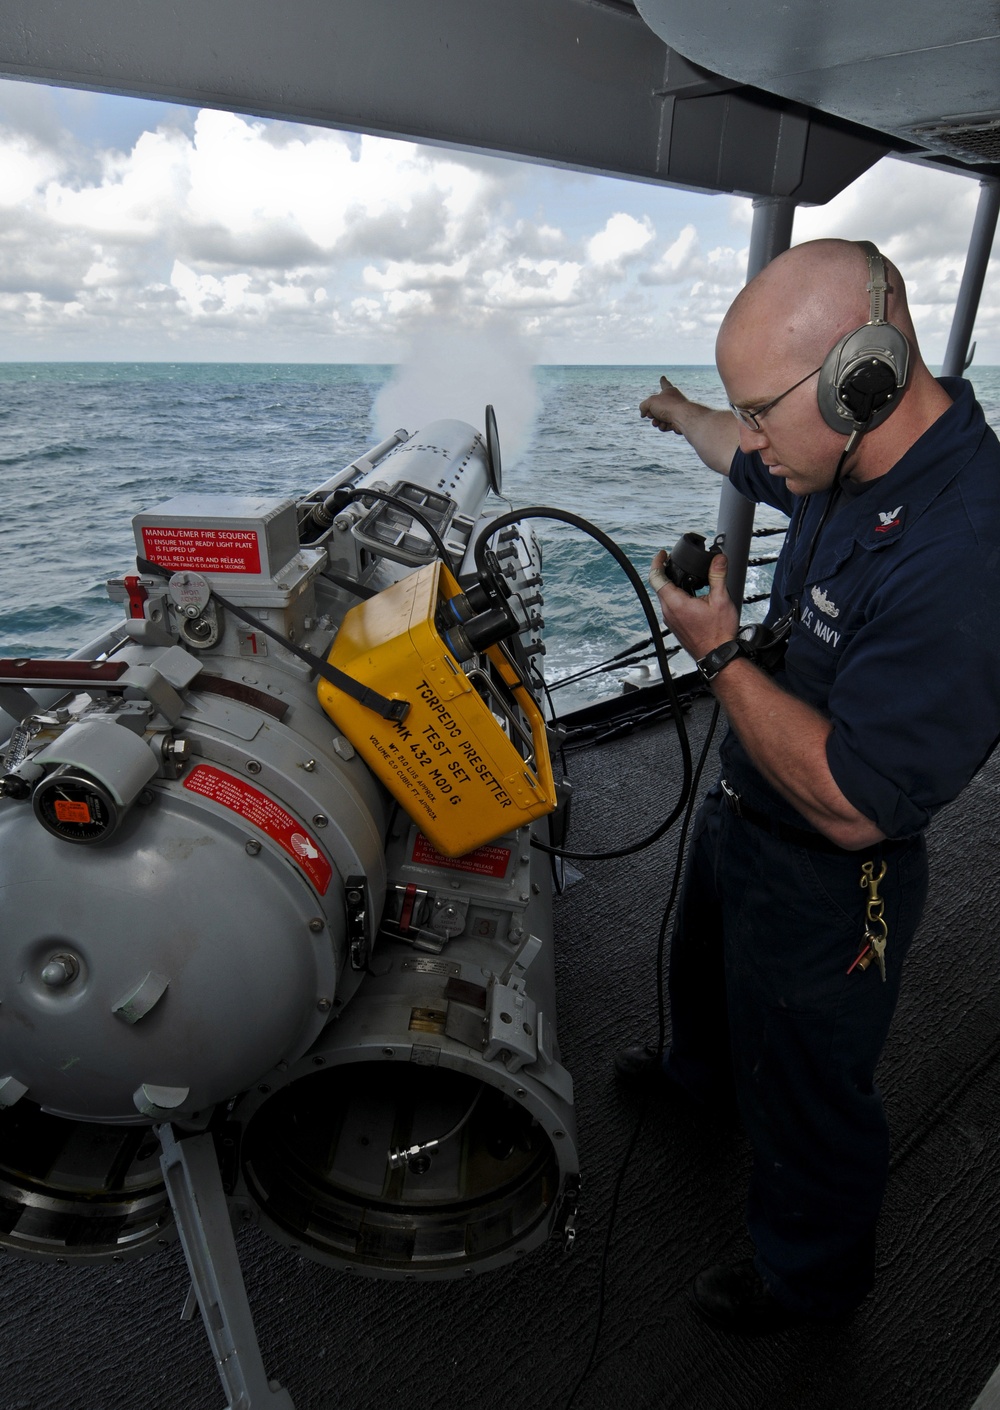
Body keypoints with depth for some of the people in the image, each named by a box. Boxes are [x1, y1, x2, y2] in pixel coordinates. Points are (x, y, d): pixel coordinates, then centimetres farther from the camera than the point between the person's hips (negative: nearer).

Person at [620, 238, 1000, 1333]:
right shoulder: (853, 460, -9)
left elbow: (852, 807, -35)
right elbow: (746, 459, 16)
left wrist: (719, 653, -28)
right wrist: (683, 415, 36)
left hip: (824, 881, -8)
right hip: (740, 811, 9)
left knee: (805, 1093, 18)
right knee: (703, 967, 36)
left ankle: (813, 1273, 51)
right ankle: (699, 1070, 70)